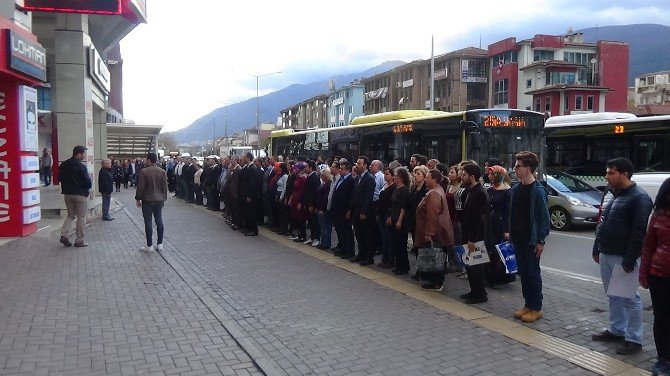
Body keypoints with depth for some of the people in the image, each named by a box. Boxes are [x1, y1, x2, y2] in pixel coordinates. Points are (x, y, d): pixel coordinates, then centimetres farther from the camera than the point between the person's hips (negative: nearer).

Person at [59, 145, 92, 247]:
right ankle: (79, 241, 7)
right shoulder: (81, 166, -17)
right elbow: (88, 182, -17)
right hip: (81, 195, -6)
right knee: (81, 218, 4)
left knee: (70, 215, 19)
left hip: (67, 194, 6)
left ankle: (64, 235, 3)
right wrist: (89, 185, 4)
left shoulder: (63, 165, 5)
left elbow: (60, 178, 12)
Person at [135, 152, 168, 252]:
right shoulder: (163, 171, 1)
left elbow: (140, 187, -10)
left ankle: (149, 245, 3)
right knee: (159, 221, 9)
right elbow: (165, 187, 5)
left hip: (147, 200, -4)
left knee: (148, 221, 1)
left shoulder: (144, 171, -11)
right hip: (159, 200, 4)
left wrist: (138, 199, 1)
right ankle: (160, 244, 13)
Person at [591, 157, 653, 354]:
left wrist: (629, 261, -21)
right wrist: (597, 249, 16)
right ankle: (616, 330, 29)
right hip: (606, 255, 9)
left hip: (622, 258, -9)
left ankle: (634, 339, 9)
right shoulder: (615, 195, 14)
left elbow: (639, 232, -19)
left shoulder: (639, 198, -14)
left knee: (629, 298, 0)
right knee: (613, 296, 17)